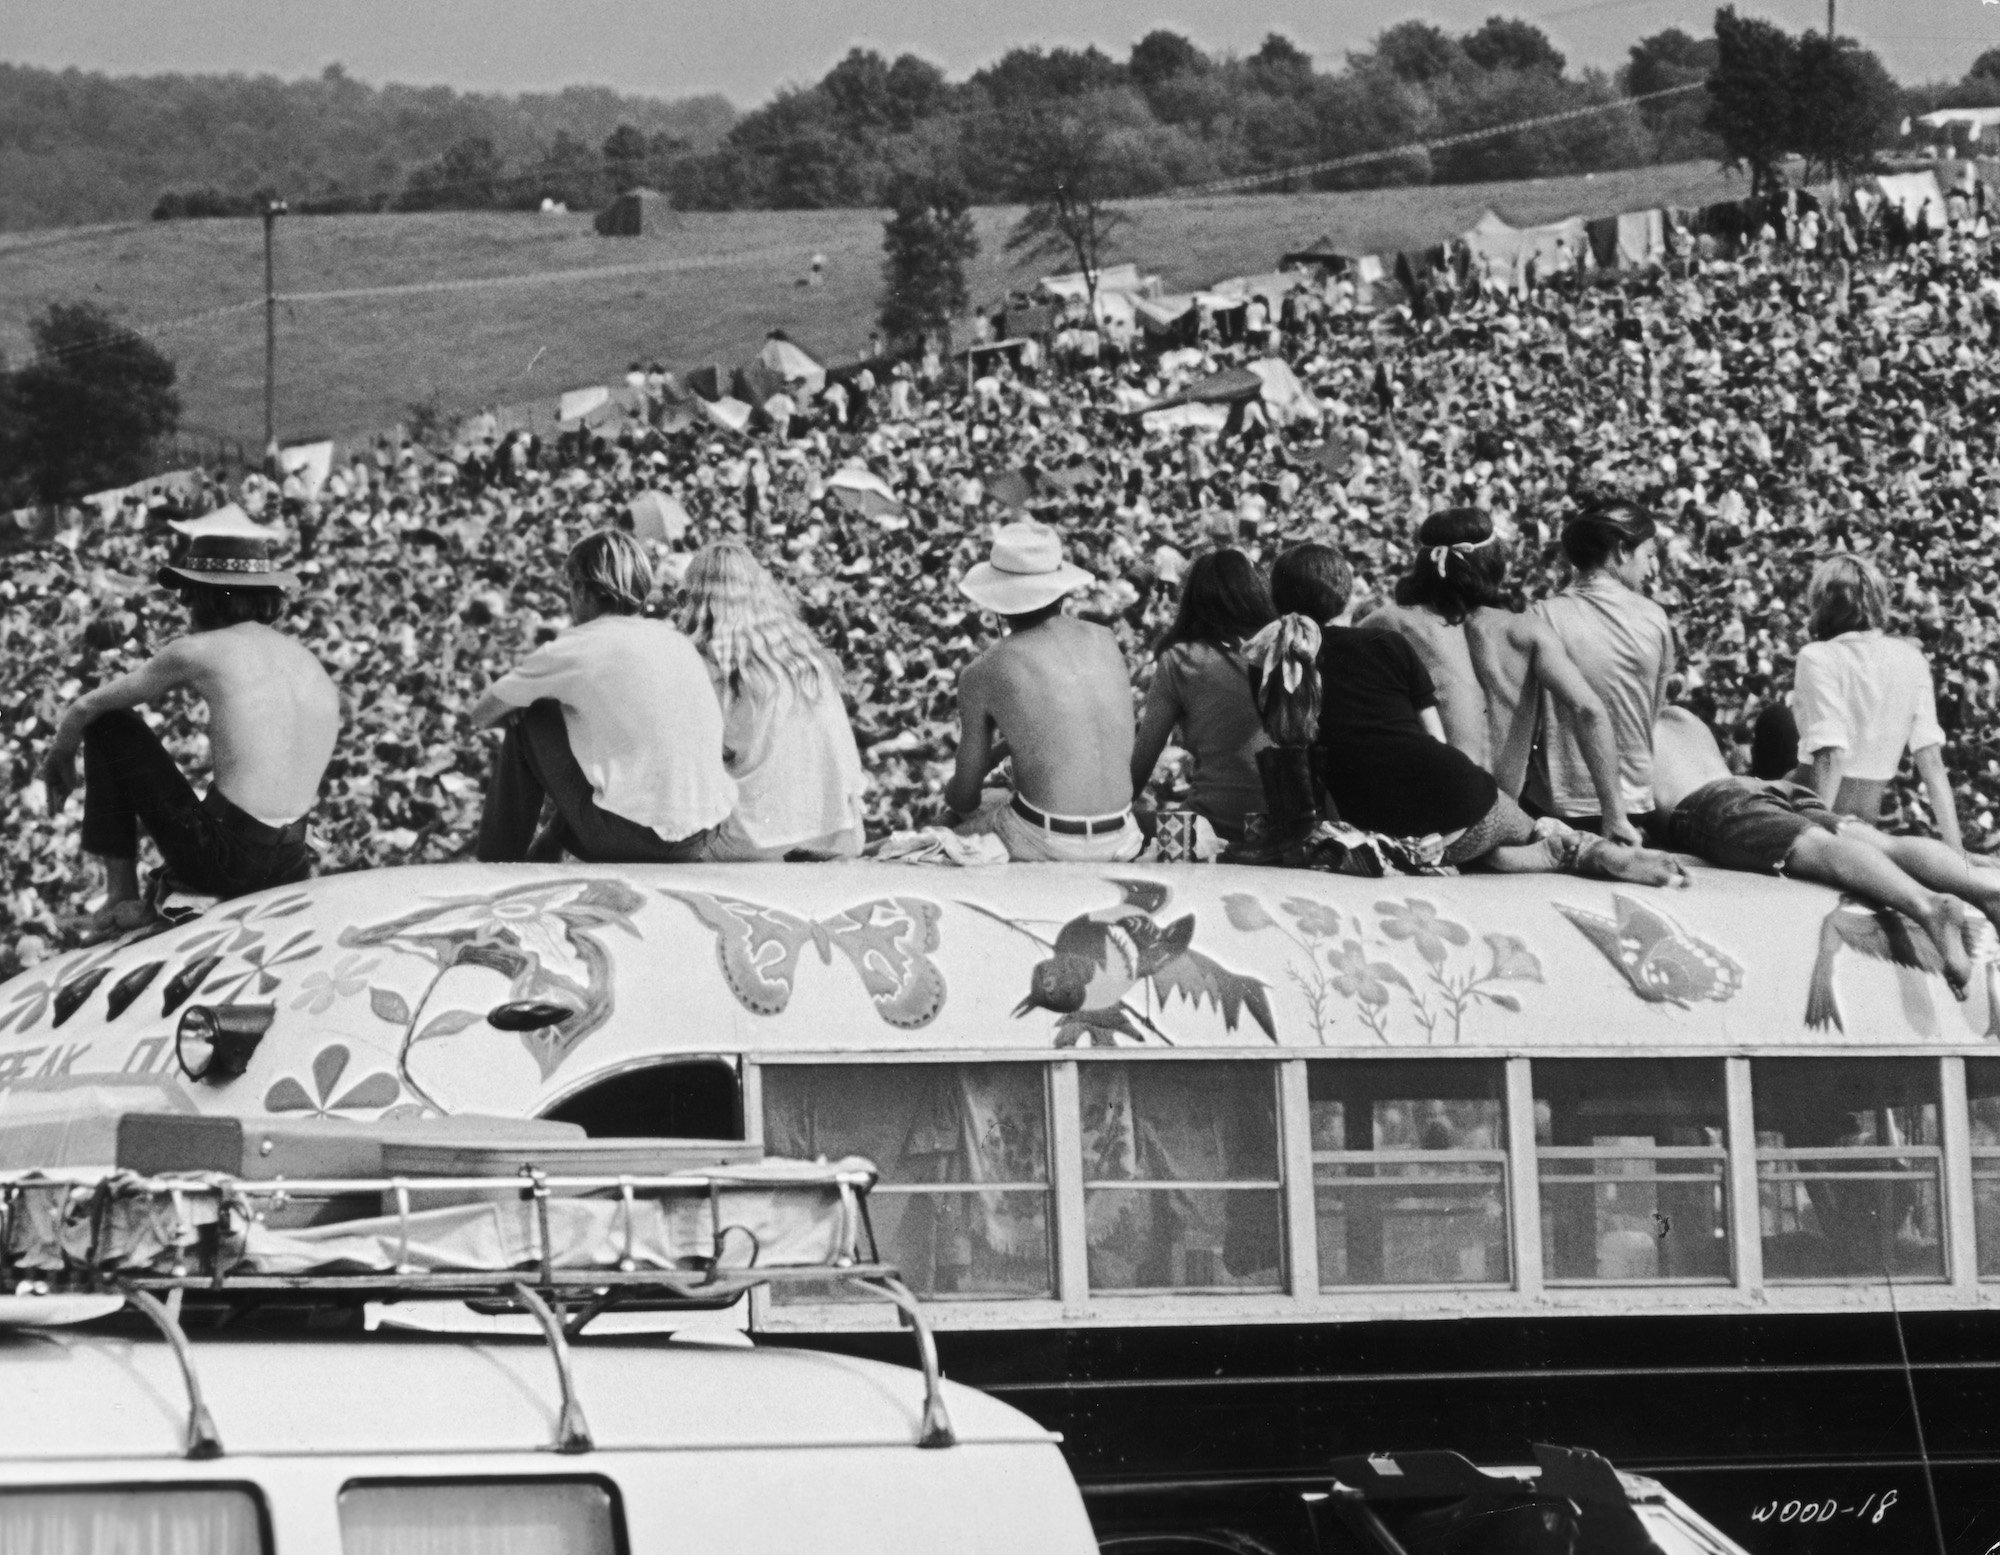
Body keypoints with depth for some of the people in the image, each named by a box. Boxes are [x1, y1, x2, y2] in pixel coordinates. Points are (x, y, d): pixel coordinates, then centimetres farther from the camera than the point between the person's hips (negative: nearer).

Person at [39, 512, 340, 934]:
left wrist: (61, 756, 30)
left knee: (110, 725, 9)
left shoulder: (196, 653, -4)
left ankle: (121, 895, 8)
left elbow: (84, 710, 9)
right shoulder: (316, 671, 12)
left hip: (221, 859, -7)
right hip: (292, 869, 7)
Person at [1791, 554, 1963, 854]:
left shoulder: (1818, 658, -7)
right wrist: (1955, 848, 3)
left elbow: (1832, 755, -16)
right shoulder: (1910, 658, 8)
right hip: (1870, 817, 5)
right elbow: (1931, 759, 4)